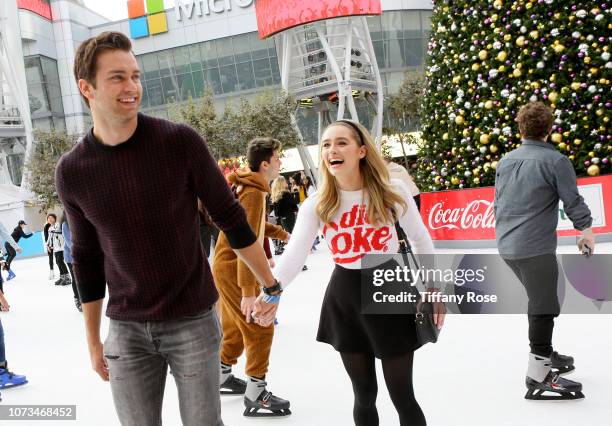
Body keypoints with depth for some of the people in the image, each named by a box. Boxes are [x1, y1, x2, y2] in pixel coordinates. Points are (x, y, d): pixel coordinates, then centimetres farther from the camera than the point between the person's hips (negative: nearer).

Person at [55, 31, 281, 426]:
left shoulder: (181, 142, -12)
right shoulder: (72, 171, -4)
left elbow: (230, 218, -3)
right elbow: (87, 258, 7)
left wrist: (272, 285, 0)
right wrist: (93, 340, 12)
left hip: (193, 320, -2)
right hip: (126, 330, 2)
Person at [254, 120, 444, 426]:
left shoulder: (392, 193, -11)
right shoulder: (316, 205, -7)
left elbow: (420, 239, 2)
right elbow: (295, 252, -22)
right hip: (344, 298, 2)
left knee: (402, 395, 5)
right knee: (364, 395, 14)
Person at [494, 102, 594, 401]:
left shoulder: (505, 161, 11)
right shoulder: (556, 160, -9)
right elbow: (573, 201, -6)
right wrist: (585, 229, 11)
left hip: (506, 246, 7)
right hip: (535, 247, -7)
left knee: (539, 298, 22)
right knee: (543, 307, -2)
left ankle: (545, 355, 33)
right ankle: (538, 378, 0)